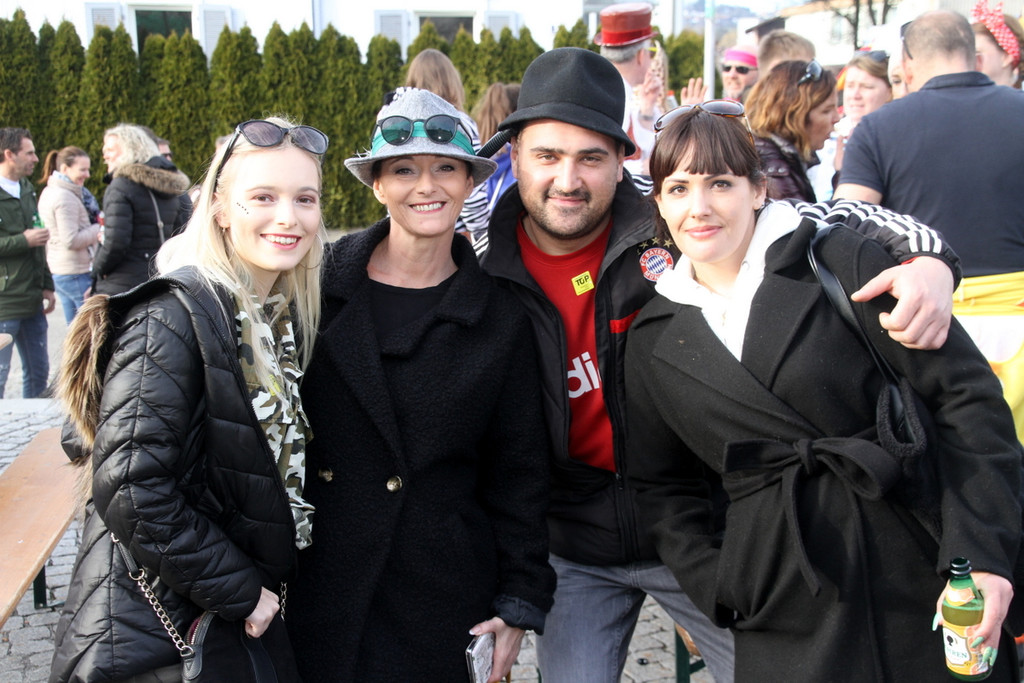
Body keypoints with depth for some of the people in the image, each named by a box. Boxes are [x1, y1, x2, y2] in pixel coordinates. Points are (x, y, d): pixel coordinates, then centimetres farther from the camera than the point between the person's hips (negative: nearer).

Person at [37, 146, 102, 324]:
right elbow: (71, 241, -21)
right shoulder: (65, 197, -16)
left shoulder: (48, 193, 14)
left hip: (58, 271, 10)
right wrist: (100, 229, -12)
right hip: (77, 273, -10)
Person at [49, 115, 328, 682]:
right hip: (154, 638, -7)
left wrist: (265, 588, 3)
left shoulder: (286, 316, 4)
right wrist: (238, 593, -18)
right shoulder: (171, 318, -20)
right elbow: (131, 492, -25)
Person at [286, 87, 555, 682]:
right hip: (313, 594, 0)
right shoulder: (318, 285, -2)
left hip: (444, 602, 0)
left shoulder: (501, 320, 1)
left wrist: (520, 601, 1)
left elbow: (517, 473, 5)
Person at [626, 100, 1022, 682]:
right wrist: (721, 591, -3)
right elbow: (663, 487, 11)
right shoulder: (653, 341, 7)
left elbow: (968, 395, -6)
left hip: (917, 564, -2)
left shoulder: (844, 263, -4)